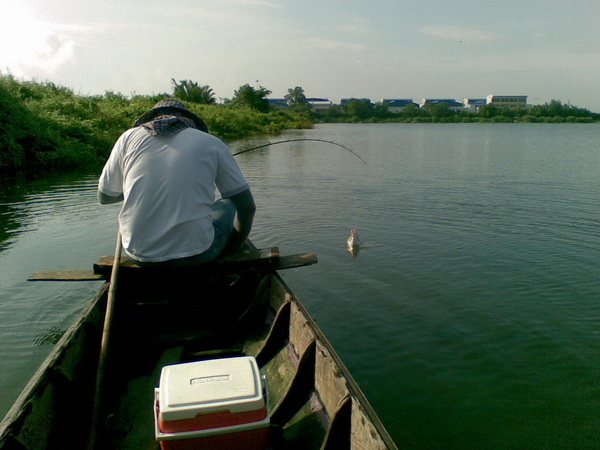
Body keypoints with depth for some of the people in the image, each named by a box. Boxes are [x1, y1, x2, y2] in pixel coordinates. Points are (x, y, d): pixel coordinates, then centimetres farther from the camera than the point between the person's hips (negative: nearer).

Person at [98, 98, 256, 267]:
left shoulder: (129, 137, 6)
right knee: (227, 205, 27)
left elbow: (104, 197, 16)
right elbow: (248, 207, 1)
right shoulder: (212, 142, 1)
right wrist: (235, 246, 18)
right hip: (195, 256, -3)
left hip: (138, 253, 3)